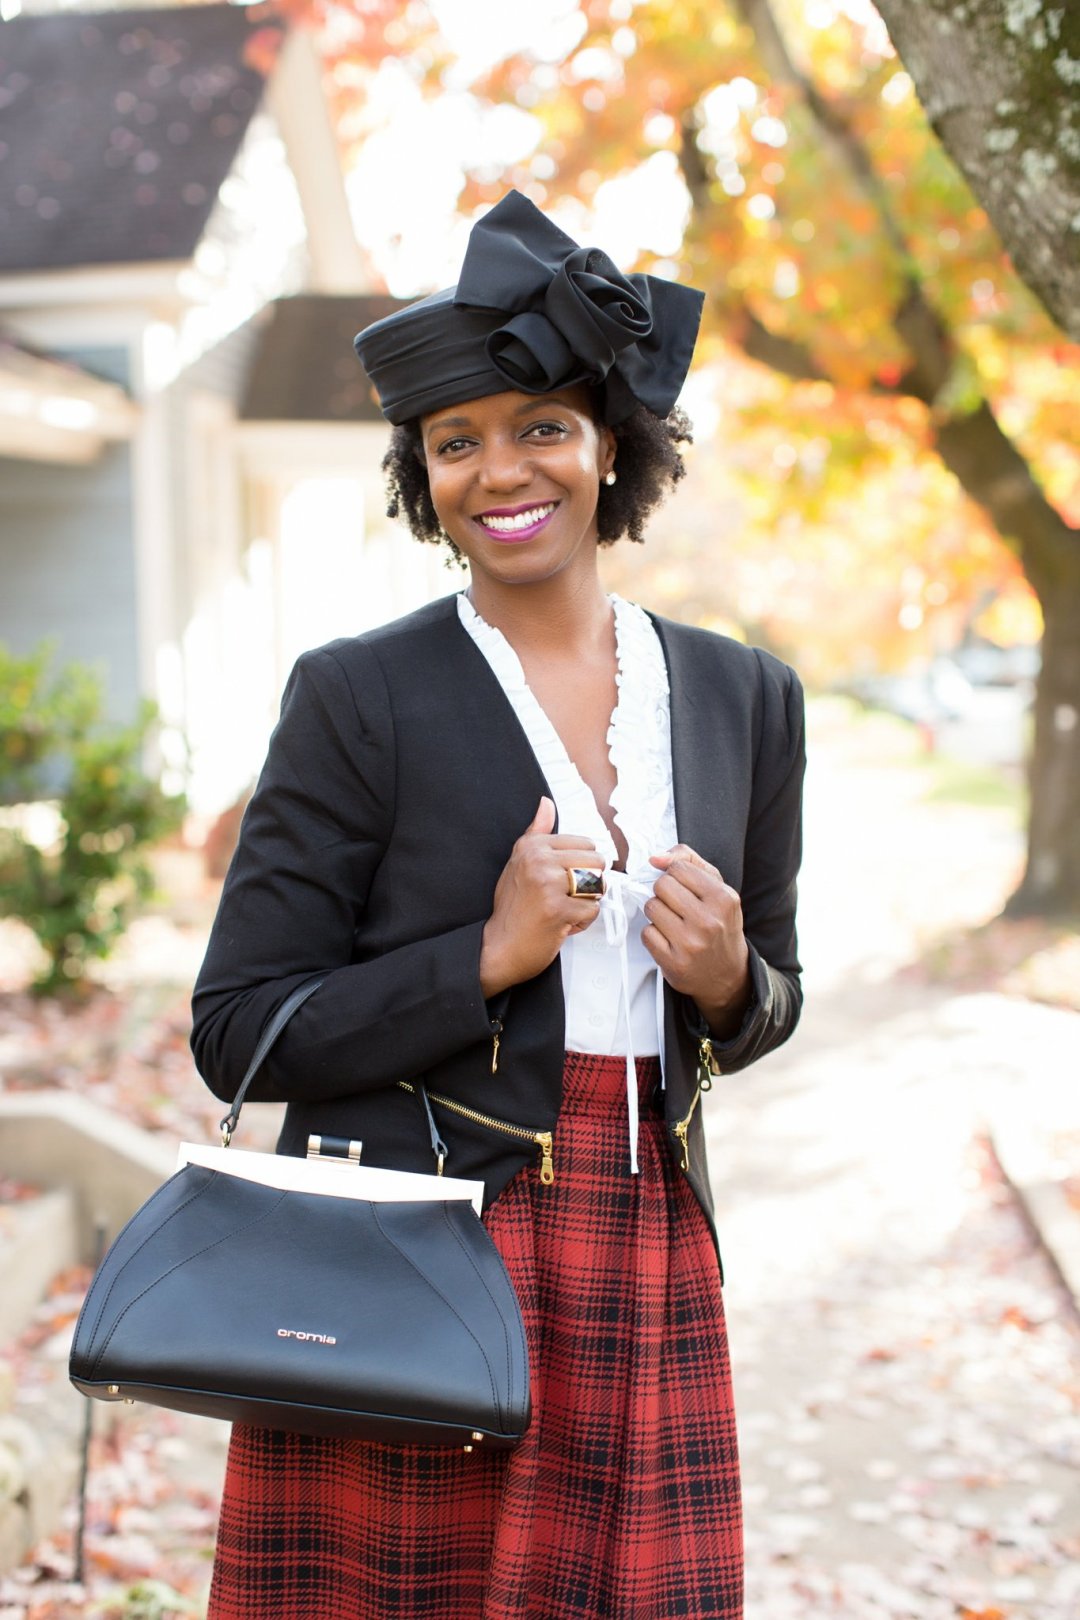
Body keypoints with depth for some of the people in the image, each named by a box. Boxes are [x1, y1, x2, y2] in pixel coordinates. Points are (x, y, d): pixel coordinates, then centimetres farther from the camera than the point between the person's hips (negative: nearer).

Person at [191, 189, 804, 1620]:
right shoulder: (359, 698, -5)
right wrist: (488, 956, -15)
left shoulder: (745, 698, 8)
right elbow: (237, 1034, -5)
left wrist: (728, 982, -5)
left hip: (647, 1275, 4)